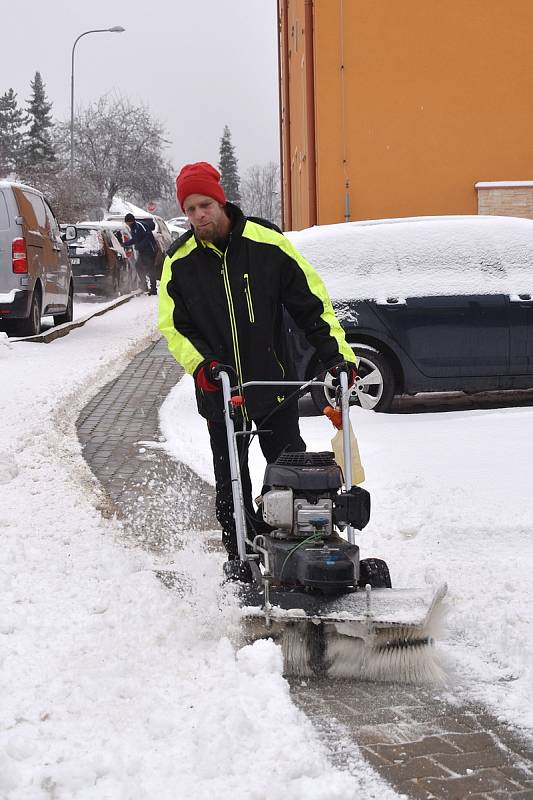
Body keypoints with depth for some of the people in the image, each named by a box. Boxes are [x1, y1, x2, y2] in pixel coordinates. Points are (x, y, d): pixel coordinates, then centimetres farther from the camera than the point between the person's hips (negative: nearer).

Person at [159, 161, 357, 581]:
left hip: (274, 382, -1)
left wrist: (337, 353, -8)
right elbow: (173, 324, 4)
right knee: (230, 480, 8)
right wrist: (201, 364, -13)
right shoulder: (180, 260, -1)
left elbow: (310, 300, -3)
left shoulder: (267, 241, -7)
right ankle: (239, 555, 19)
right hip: (219, 389, 2)